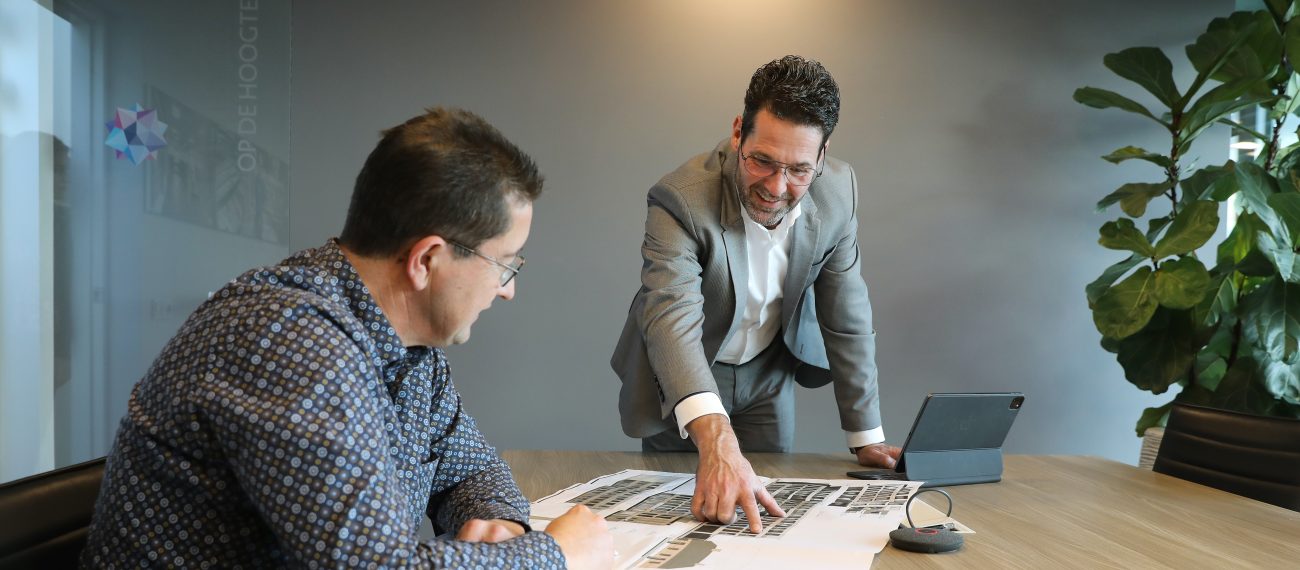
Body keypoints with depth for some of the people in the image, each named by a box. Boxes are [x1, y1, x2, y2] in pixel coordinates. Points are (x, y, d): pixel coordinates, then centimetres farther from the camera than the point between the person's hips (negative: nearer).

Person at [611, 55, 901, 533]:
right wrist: (717, 442, -63)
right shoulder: (681, 199, -34)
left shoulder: (838, 192, -19)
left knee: (768, 505, 15)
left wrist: (865, 436, -7)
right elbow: (672, 318, -48)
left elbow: (846, 318, -10)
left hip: (768, 373, 3)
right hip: (683, 379, -3)